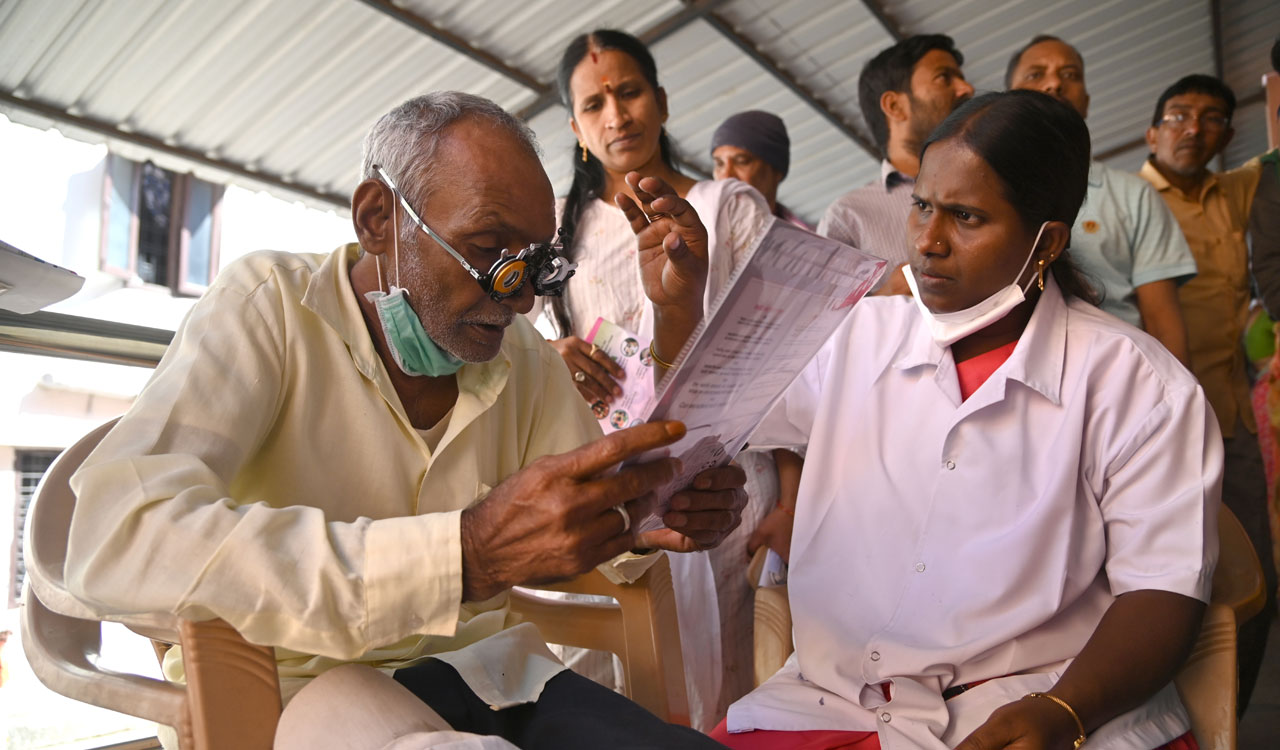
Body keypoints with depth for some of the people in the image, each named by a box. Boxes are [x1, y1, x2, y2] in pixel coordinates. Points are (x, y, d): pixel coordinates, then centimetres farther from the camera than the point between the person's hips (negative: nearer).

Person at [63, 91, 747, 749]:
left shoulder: (523, 355, 5)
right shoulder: (270, 305, -10)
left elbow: (606, 548, 12)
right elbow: (115, 545, -27)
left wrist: (665, 516, -14)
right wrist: (462, 555, -37)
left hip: (485, 674, 5)